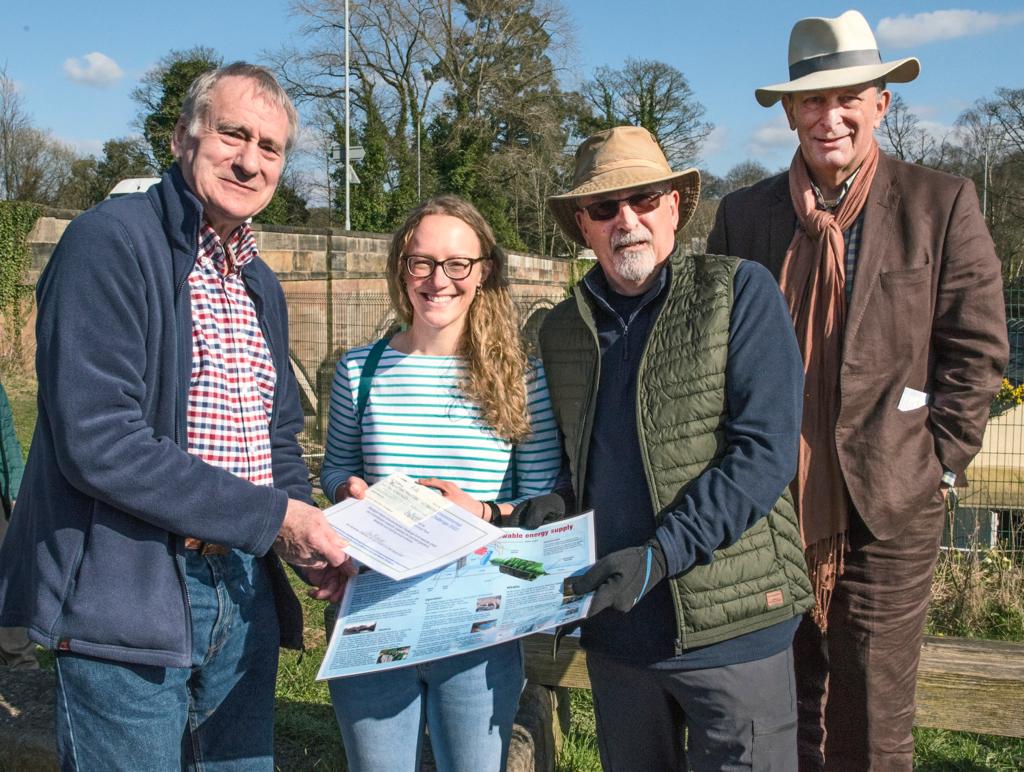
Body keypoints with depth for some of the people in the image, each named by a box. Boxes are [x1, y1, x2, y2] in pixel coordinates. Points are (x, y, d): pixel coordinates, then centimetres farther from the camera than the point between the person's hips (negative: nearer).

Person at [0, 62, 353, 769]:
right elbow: (95, 441, -22)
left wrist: (309, 538, 0)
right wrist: (272, 516, -19)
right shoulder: (111, 242, -12)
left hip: (244, 592, 8)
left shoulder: (261, 285, 14)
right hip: (126, 601, -7)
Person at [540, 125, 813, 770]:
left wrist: (660, 555, -22)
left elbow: (766, 450, -14)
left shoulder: (741, 293, -6)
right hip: (613, 627, 5)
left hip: (730, 626, -4)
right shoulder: (560, 330, 7)